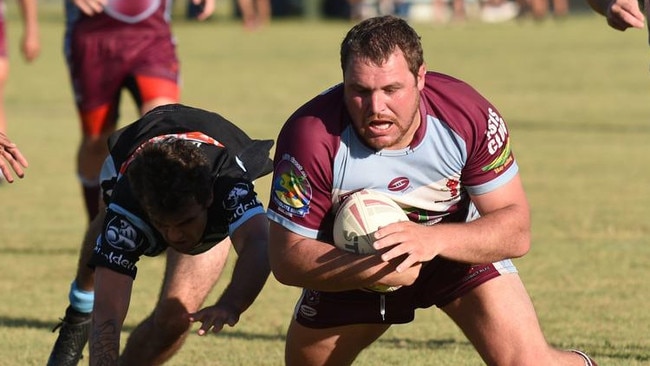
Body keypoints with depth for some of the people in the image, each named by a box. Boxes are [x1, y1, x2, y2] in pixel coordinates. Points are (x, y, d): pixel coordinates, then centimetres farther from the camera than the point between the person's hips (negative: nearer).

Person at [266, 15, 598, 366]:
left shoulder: (468, 115, -27)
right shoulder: (312, 136, -32)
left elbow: (516, 228, -23)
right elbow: (287, 258, -26)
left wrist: (434, 239, -42)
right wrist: (376, 268, -43)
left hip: (459, 245, -1)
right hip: (353, 266, 1)